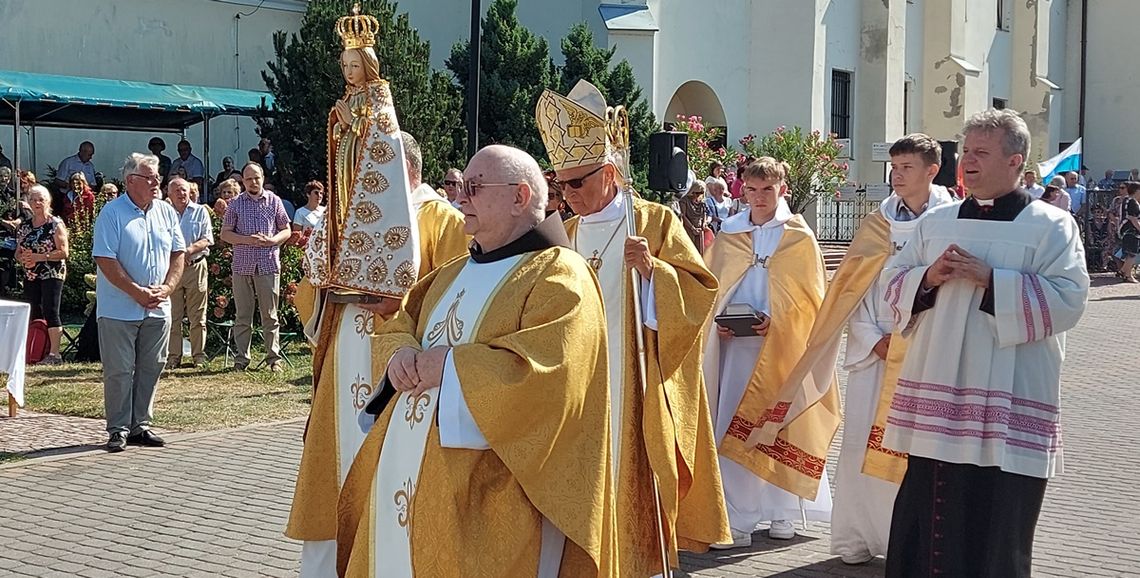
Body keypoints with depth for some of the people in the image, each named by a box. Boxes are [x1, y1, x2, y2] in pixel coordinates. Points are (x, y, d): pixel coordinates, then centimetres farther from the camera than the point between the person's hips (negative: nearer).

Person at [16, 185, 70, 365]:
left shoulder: (56, 224, -4)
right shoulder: (24, 227, 13)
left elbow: (63, 252, -11)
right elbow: (18, 252, 17)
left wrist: (38, 257, -18)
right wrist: (23, 258, -7)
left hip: (52, 274, -6)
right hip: (31, 276, 6)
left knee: (50, 311, -11)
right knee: (35, 314, 7)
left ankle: (54, 353, -11)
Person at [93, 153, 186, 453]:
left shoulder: (166, 212, 8)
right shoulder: (112, 213, -10)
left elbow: (178, 253, 10)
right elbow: (105, 260, -14)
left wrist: (167, 287, -6)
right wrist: (138, 292, -16)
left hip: (157, 308, 5)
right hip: (119, 309, -5)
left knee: (150, 368, 9)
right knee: (119, 370, -1)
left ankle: (140, 425, 19)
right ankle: (118, 429, 8)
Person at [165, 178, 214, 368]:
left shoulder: (200, 211, 7)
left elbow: (207, 239, -1)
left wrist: (190, 250, -19)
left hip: (196, 267, -1)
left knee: (197, 317, 1)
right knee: (172, 316, 1)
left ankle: (199, 356, 7)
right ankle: (173, 356, 6)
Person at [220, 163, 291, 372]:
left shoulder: (274, 201, 8)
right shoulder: (235, 204, 8)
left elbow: (286, 230, 10)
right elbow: (225, 233, 6)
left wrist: (271, 240, -10)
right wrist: (247, 240, -11)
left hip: (268, 264, 0)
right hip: (242, 265, 1)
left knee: (270, 314, 1)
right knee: (242, 315, 4)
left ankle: (274, 357, 5)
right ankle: (241, 358, 9)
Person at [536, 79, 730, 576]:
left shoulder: (655, 223, -2)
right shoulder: (564, 235, 13)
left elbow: (699, 292, -8)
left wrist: (651, 268, -23)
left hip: (635, 384, -5)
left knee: (631, 479, -4)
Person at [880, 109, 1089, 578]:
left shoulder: (1052, 227, 0)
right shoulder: (935, 222, 14)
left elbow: (1068, 300, -11)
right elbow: (894, 284, 13)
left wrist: (990, 280, -17)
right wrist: (929, 277, -8)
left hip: (1008, 405, -4)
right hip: (934, 396, 4)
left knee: (993, 528, 0)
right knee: (925, 516, 6)